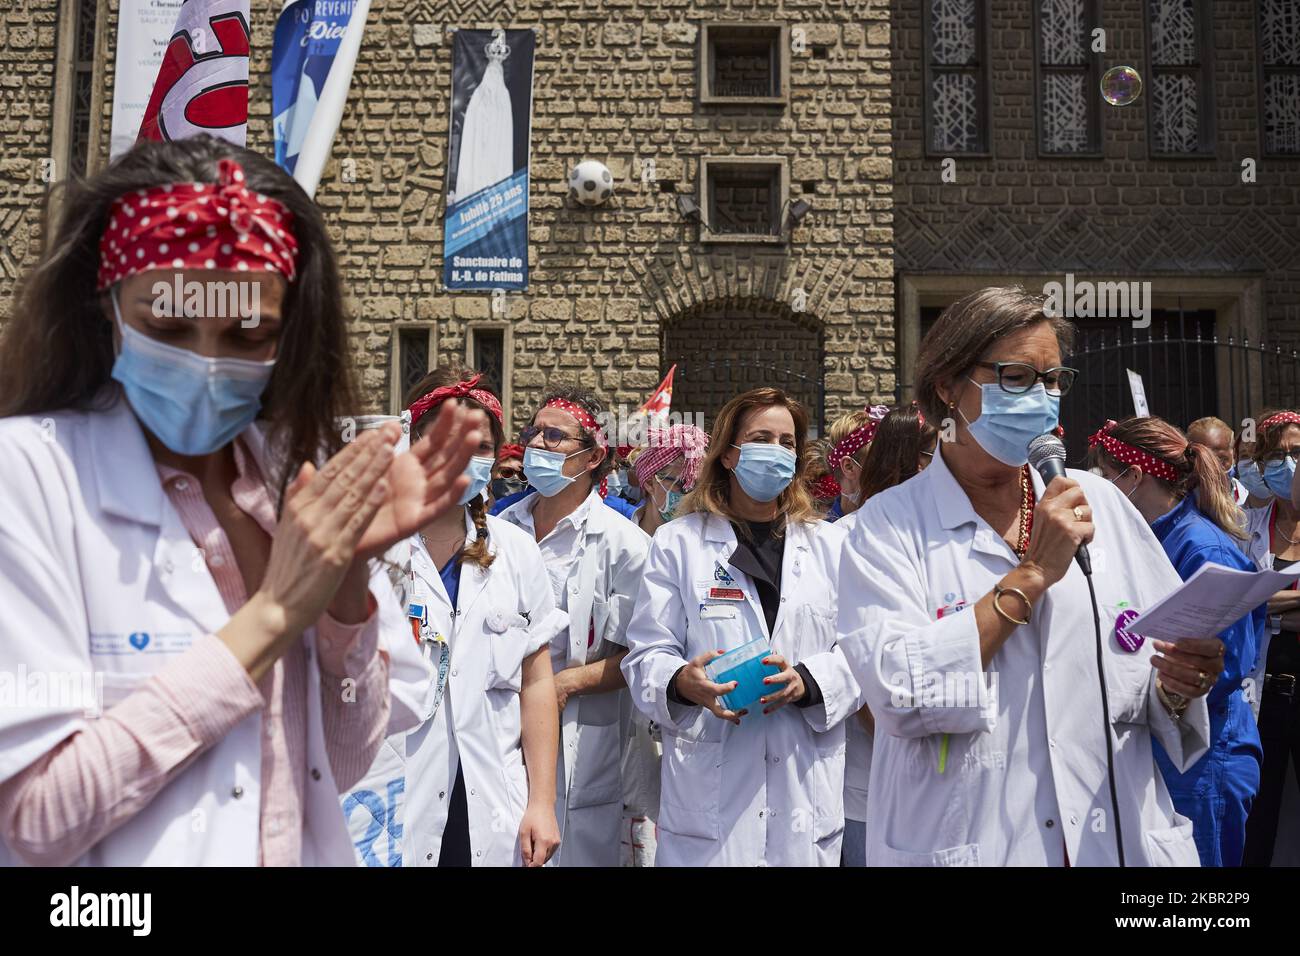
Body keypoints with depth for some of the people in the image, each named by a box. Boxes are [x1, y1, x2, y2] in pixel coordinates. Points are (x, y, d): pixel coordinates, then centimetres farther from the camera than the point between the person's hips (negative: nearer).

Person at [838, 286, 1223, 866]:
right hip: (963, 844, -3)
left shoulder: (1101, 503, 2)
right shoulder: (890, 524, -10)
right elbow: (899, 696, -24)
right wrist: (1032, 574, -19)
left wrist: (1176, 689, -16)